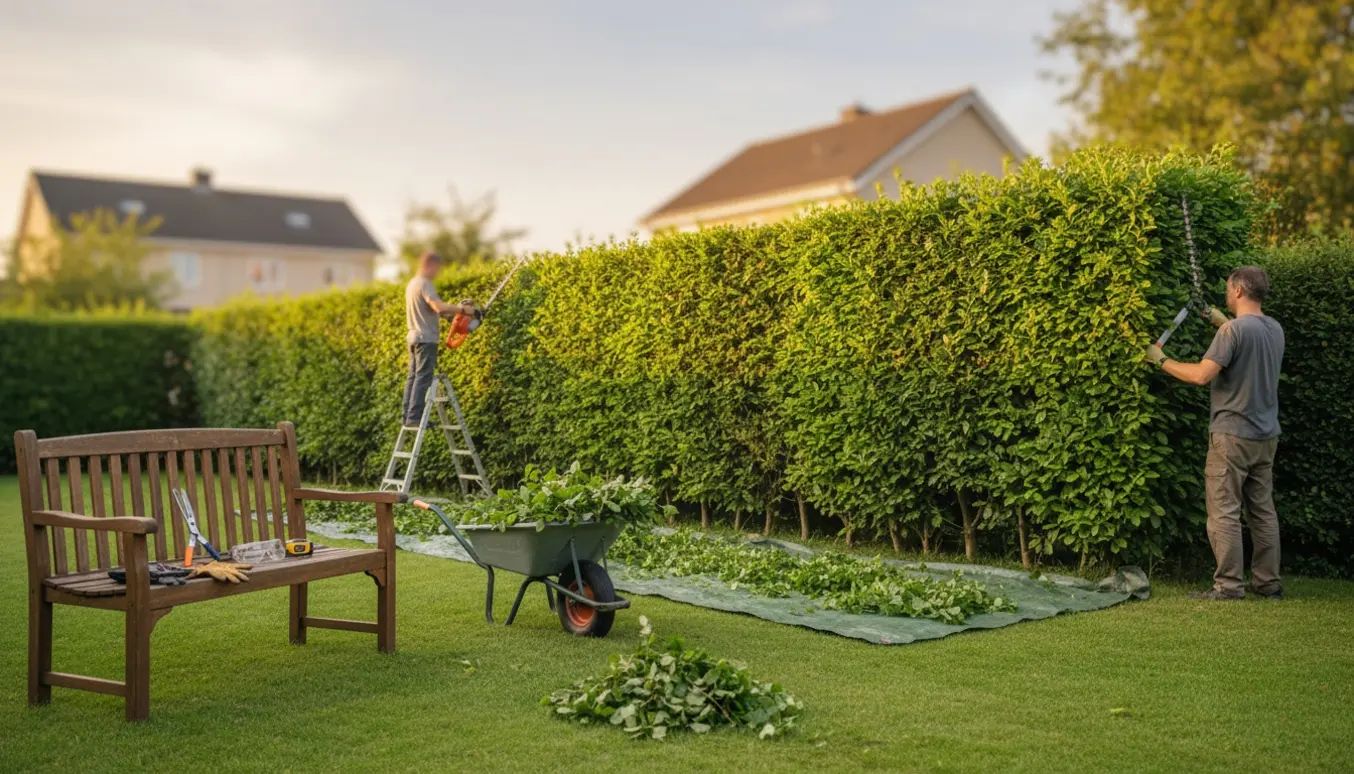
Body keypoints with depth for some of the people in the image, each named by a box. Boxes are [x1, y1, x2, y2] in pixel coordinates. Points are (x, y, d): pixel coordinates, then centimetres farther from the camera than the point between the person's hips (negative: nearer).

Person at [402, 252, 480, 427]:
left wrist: (454, 311, 17)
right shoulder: (424, 284, -14)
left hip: (414, 337, 10)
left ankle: (406, 415, 12)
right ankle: (414, 416, -12)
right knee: (423, 378, -9)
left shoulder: (412, 283, 17)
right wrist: (464, 309, -20)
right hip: (426, 339, -10)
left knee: (413, 377, 11)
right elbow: (439, 307, -28)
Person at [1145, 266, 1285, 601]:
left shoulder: (1233, 330, -16)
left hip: (1233, 435, -8)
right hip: (1266, 436, 8)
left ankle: (1229, 585, -2)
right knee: (1263, 511, 12)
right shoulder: (1275, 329, 9)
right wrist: (1220, 321, 32)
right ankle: (1269, 583, 17)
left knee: (1225, 512, -3)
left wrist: (1161, 360, -7)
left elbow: (1201, 375, -20)